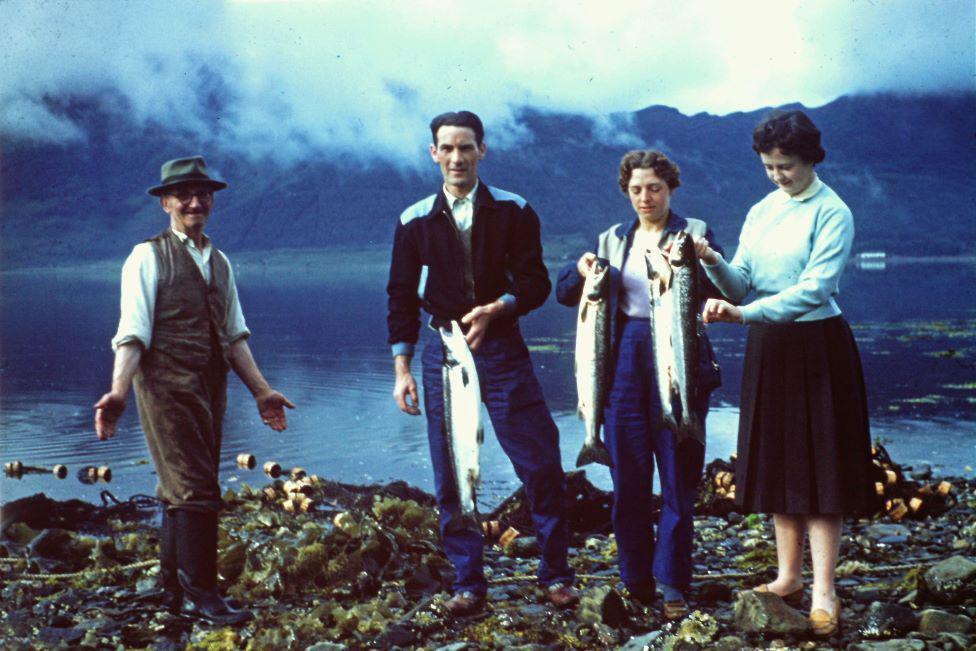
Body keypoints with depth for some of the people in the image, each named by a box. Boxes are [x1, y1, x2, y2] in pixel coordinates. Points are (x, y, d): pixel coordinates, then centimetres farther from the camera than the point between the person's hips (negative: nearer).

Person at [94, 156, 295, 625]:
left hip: (211, 387, 7)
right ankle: (200, 596, -3)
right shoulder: (149, 256, -4)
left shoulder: (219, 262, 16)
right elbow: (132, 333, -12)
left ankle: (175, 591, 20)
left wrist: (261, 391, 14)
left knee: (181, 492, 12)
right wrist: (118, 392, -24)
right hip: (166, 387, -6)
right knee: (196, 491, -9)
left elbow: (234, 334, 18)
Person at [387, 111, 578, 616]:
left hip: (501, 346, -1)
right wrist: (401, 370, 3)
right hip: (443, 349, 1)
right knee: (451, 475, 3)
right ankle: (468, 584, 14)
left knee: (540, 463, -3)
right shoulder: (415, 221, 6)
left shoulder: (513, 211, 2)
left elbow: (534, 282, 0)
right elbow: (402, 298, 8)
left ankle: (555, 574, 12)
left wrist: (495, 309, -18)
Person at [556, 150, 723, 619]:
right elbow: (565, 293, 11)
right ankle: (636, 582, 19)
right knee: (628, 480, 6)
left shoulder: (694, 233, 5)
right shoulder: (611, 240, 14)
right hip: (625, 364, 3)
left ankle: (673, 586, 9)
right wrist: (581, 269, -10)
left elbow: (724, 290, -8)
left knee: (678, 480, 0)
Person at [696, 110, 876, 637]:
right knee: (777, 461, 9)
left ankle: (824, 593, -2)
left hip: (817, 346, -6)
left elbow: (813, 288, -21)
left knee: (819, 465, -4)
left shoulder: (832, 213, -10)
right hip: (768, 348, 6)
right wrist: (713, 262, -16)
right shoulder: (760, 213, 10)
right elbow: (741, 283, 5)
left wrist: (744, 313, -29)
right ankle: (788, 576, 19)